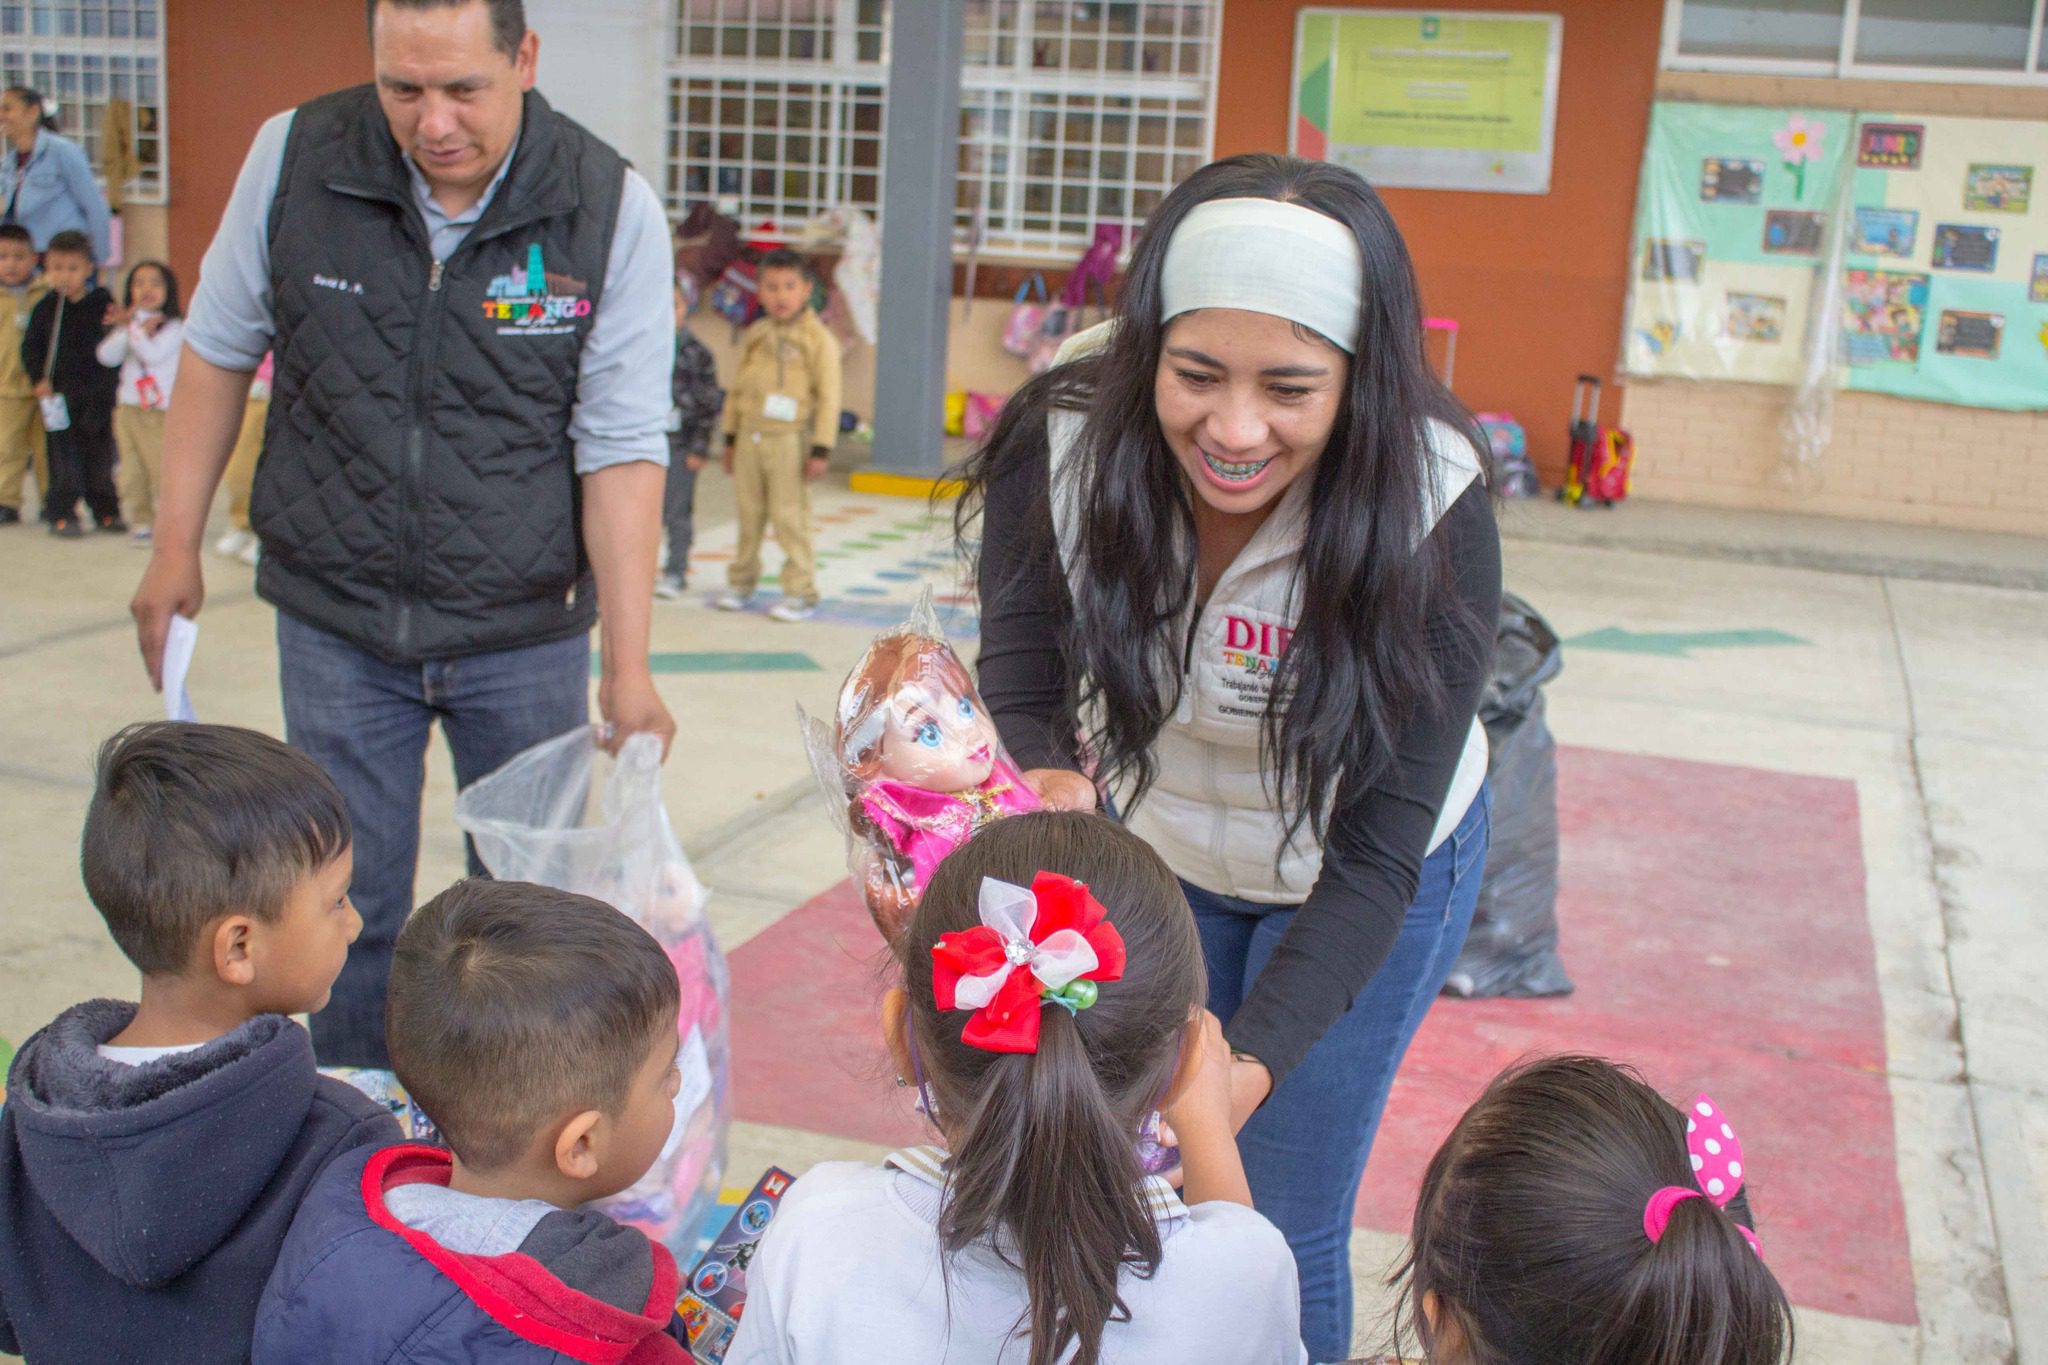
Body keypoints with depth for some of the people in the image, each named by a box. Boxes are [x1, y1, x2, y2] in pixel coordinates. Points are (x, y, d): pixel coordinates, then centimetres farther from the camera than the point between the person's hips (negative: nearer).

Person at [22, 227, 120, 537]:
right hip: (60, 393, 0)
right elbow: (31, 346, 3)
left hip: (98, 395, 0)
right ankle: (62, 514, 5)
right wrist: (40, 378, -9)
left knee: (99, 456, 9)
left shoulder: (102, 303, 0)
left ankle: (106, 511, 20)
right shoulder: (46, 308, 2)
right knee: (63, 456, 0)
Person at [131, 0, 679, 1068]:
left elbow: (621, 448, -12)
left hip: (524, 631, -1)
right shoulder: (293, 158, -8)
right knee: (348, 909, 9)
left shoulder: (610, 210, -13)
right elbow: (219, 349, 7)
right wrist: (175, 547, 8)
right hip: (335, 621, 1)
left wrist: (627, 664, -15)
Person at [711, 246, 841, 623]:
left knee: (790, 517, -4)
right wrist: (731, 438, 15)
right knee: (748, 514, 11)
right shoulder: (754, 334, 11)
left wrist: (821, 450, -11)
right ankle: (741, 582, 23)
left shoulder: (817, 338, -5)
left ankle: (801, 592, 4)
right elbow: (737, 387, 17)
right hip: (750, 436, 5)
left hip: (788, 440, -5)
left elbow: (828, 397, -7)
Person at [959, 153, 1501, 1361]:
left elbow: (1375, 858, -31)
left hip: (1367, 878, -2)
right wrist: (1048, 784, -44)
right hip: (1155, 842, 3)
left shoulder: (1436, 519, -33)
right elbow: (1020, 696, -20)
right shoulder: (1064, 436, -28)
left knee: (1281, 1231, 4)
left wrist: (1250, 1062, -45)